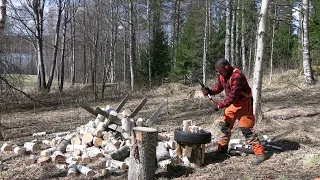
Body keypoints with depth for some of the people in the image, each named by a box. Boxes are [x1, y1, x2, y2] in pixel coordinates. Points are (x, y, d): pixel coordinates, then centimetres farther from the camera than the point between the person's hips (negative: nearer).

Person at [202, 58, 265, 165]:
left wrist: (219, 105, -27)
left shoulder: (237, 76, -30)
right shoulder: (222, 75, -4)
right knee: (224, 126, 11)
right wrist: (210, 91, -12)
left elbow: (233, 96, -31)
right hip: (232, 103, 8)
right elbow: (218, 87, 8)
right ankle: (222, 149, 26)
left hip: (243, 104, -8)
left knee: (246, 129, -9)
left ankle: (260, 154, 2)